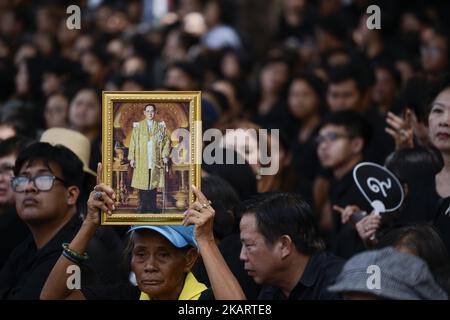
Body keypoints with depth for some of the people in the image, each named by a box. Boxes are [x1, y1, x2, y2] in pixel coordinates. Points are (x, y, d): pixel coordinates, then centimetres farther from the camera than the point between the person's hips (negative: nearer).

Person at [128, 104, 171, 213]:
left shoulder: (160, 126, 9)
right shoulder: (138, 126, 6)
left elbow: (167, 141, 11)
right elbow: (133, 142, 4)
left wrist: (165, 155, 0)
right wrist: (132, 158, -2)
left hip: (155, 162, 1)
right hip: (142, 162, -1)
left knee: (153, 183, 1)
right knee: (142, 184, -3)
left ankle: (152, 206, 8)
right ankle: (143, 206, 2)